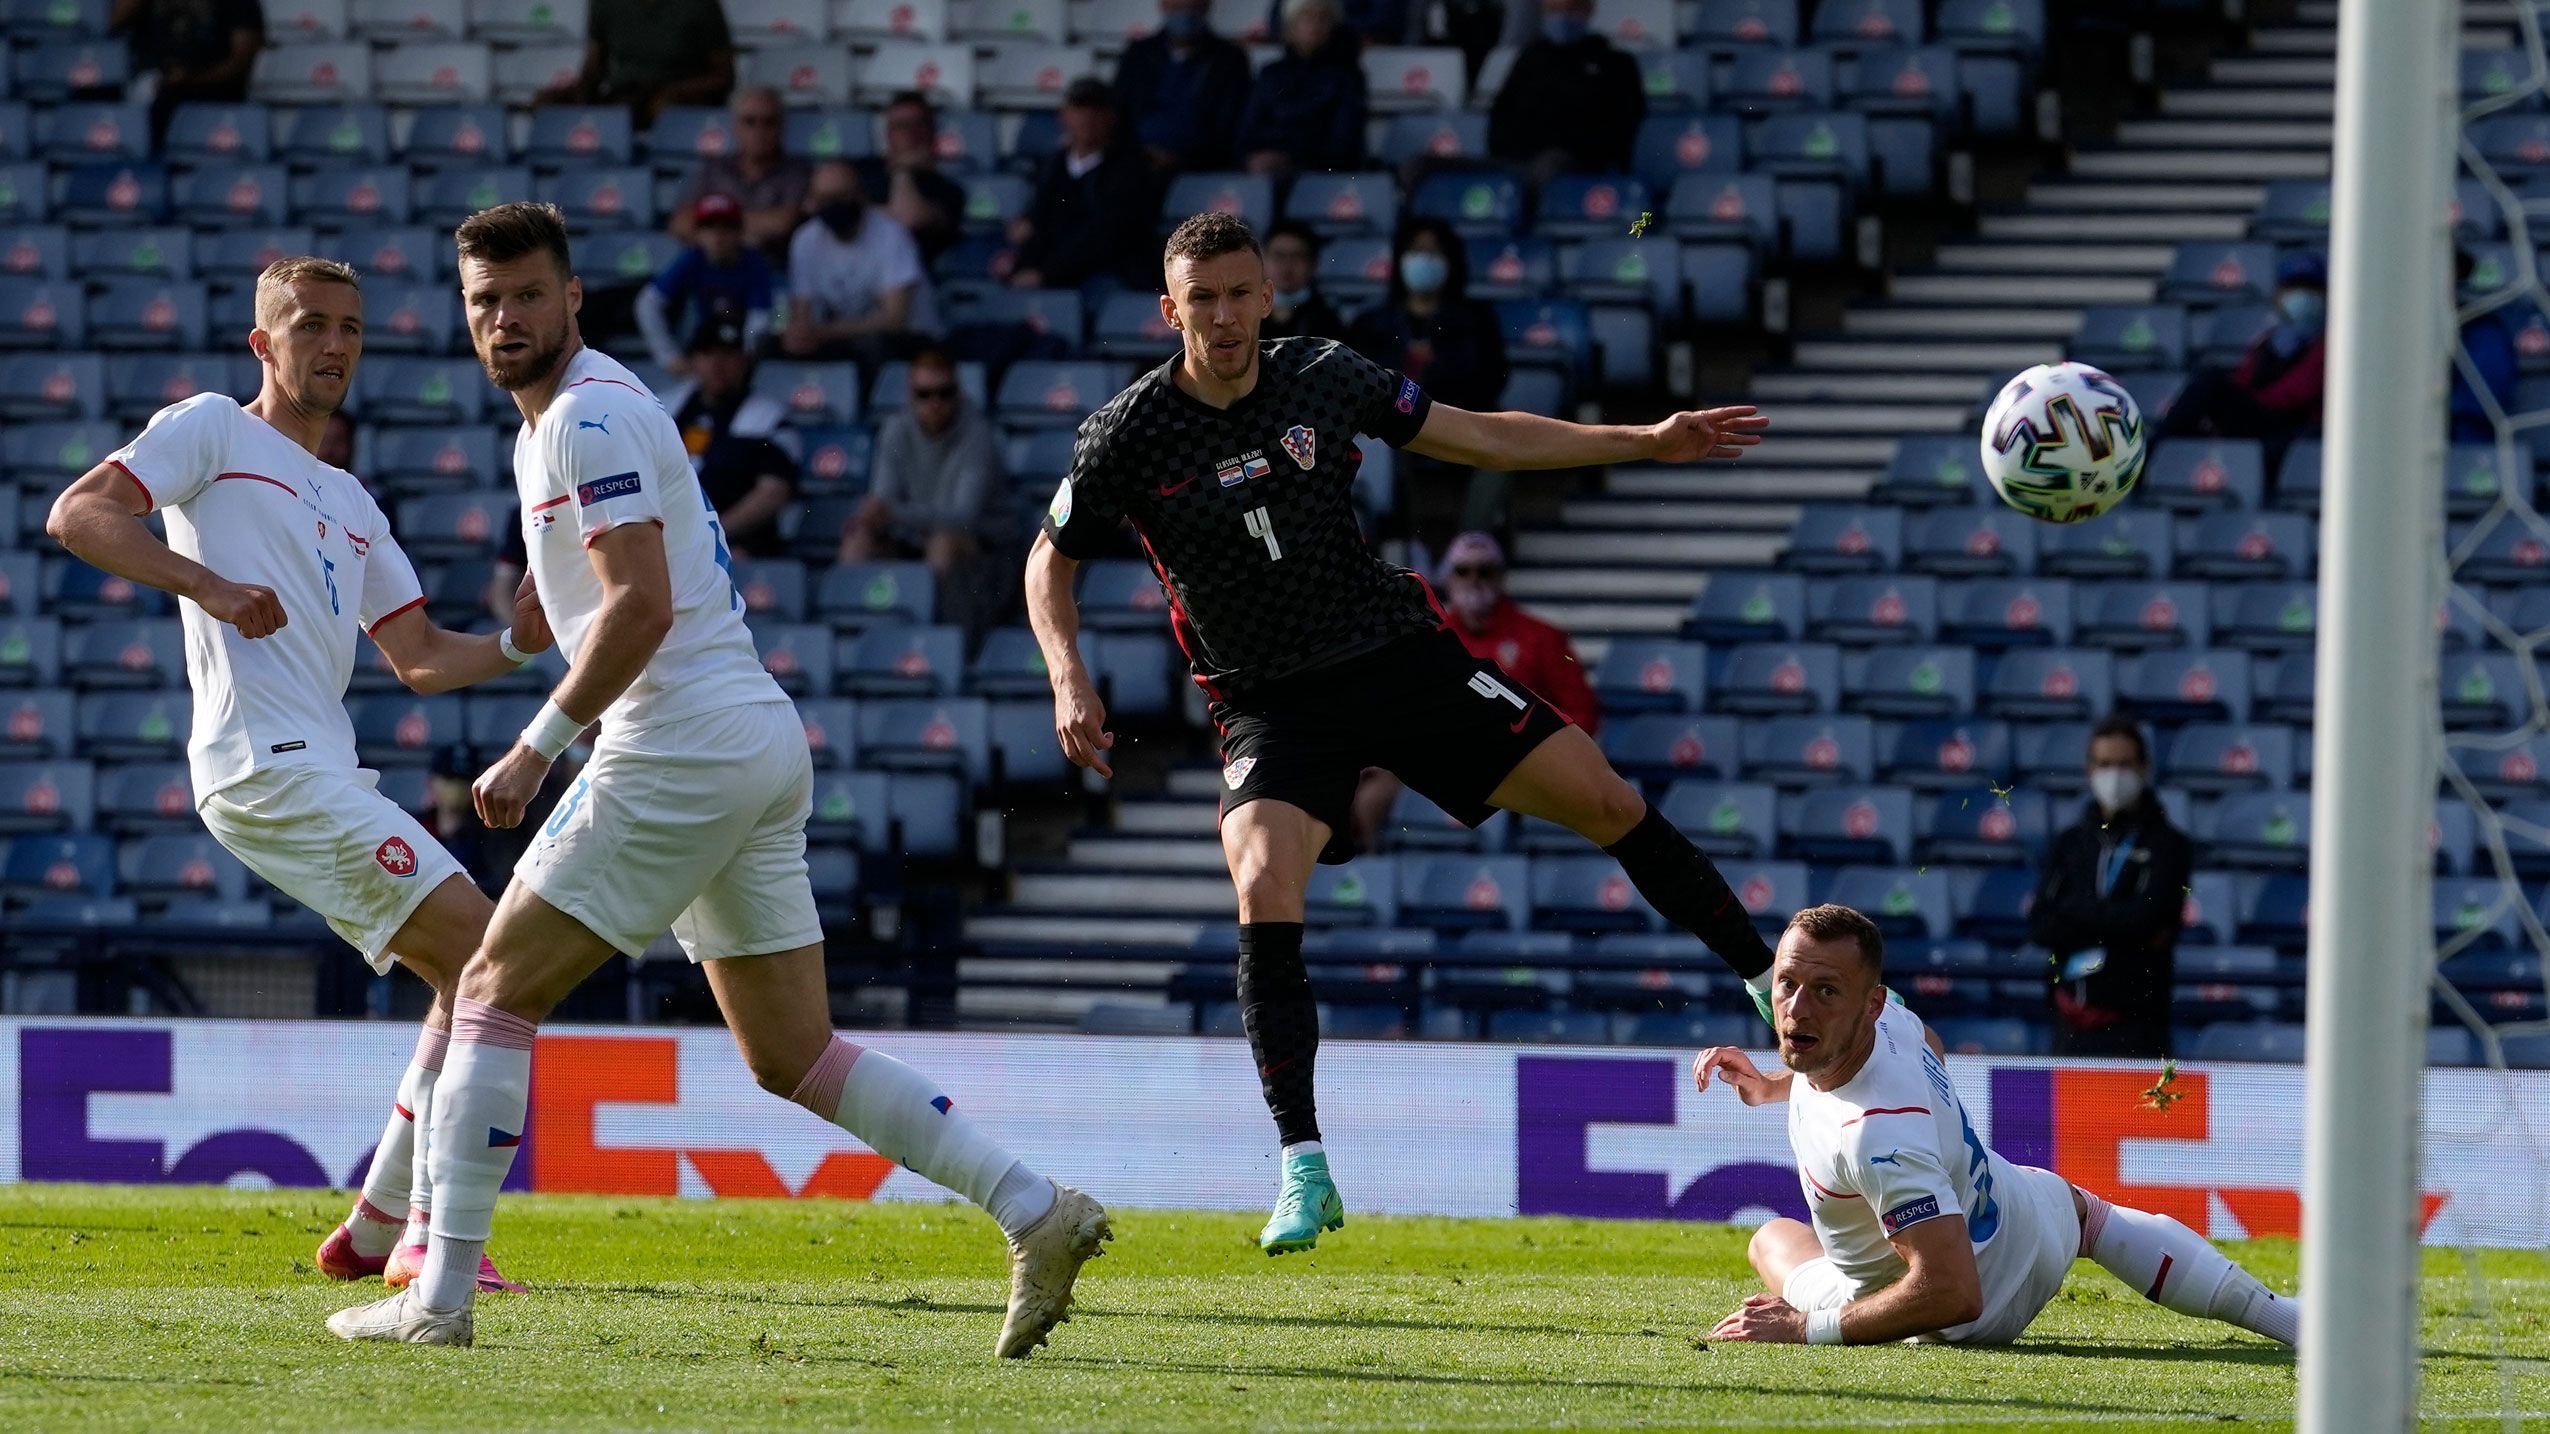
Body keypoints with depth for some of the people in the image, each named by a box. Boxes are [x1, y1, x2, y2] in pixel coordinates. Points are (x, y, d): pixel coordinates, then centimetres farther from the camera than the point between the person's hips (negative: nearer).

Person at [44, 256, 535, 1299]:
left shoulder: (350, 503, 27)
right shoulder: (212, 431, 4)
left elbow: (420, 658, 25)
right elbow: (79, 514, -7)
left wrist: (515, 645, 5)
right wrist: (209, 586, -17)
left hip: (323, 772, 9)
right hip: (266, 764, -9)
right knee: (481, 947, -17)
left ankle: (377, 1231, 14)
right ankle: (434, 1232, -18)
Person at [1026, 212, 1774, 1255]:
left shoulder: (1326, 377, -3)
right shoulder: (1129, 437, -9)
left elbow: (1483, 436, 9)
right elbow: (1051, 561, 5)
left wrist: (1647, 442, 8)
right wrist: (1069, 681, -13)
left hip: (1402, 653, 2)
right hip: (1272, 702, -2)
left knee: (1608, 802, -2)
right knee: (1265, 895, -26)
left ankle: (1767, 981, 17)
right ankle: (1305, 1176, -21)